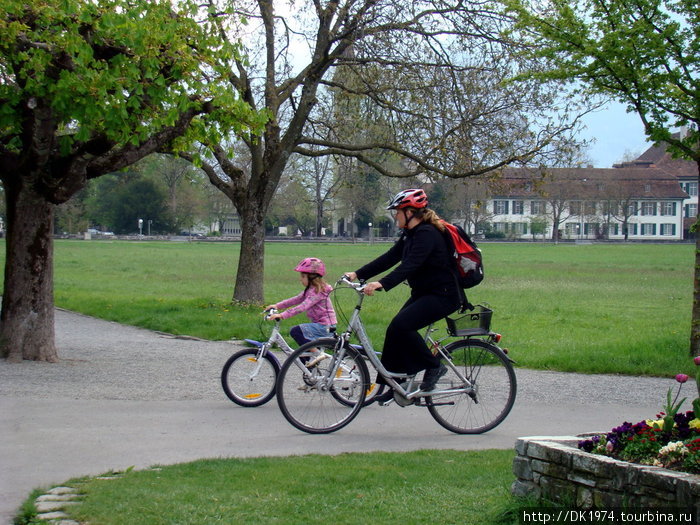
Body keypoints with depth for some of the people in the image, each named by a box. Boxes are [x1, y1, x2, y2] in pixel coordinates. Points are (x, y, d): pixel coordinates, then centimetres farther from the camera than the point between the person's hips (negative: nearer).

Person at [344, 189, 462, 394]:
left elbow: (410, 265, -31)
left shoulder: (427, 234, -19)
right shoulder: (411, 234, 10)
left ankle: (434, 366, -9)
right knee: (395, 330, 2)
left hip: (443, 296, -10)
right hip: (423, 293, 10)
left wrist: (382, 284, -42)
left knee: (400, 326, -24)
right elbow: (390, 258, 8)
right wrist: (357, 274, 0)